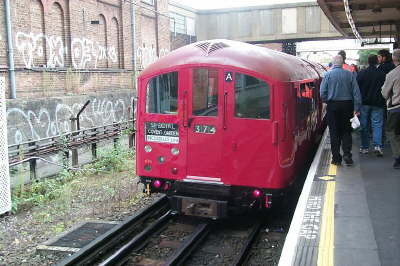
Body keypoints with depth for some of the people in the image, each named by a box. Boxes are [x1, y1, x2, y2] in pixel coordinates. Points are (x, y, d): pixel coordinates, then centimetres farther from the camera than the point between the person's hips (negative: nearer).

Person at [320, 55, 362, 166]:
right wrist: (356, 108, 0)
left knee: (334, 132, 6)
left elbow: (322, 93, -7)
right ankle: (347, 155, 2)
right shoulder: (350, 74, -1)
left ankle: (336, 158, 8)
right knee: (346, 131, 11)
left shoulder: (328, 74, -4)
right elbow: (356, 92, -3)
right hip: (347, 105, 1)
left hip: (332, 106, -1)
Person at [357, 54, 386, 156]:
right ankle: (377, 146, -12)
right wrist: (384, 103, 11)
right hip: (377, 104, 0)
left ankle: (364, 147, 13)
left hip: (364, 103, 1)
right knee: (377, 125, 3)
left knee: (364, 126, 8)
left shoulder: (361, 73, -4)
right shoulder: (382, 74, -4)